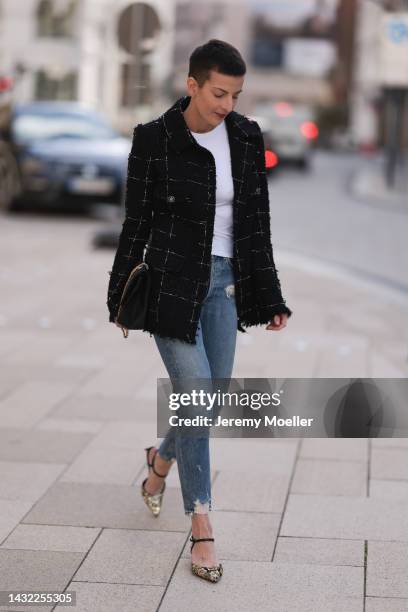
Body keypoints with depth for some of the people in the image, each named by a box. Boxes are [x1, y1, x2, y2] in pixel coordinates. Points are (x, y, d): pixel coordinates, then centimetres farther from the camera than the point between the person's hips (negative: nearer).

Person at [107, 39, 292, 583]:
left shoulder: (246, 137, 1)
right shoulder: (155, 139, -10)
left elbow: (257, 222, 7)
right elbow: (136, 222, -4)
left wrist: (268, 298, 7)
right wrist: (120, 297, 1)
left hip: (224, 284, 5)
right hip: (170, 282, -4)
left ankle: (162, 460, 43)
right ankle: (202, 527, 5)